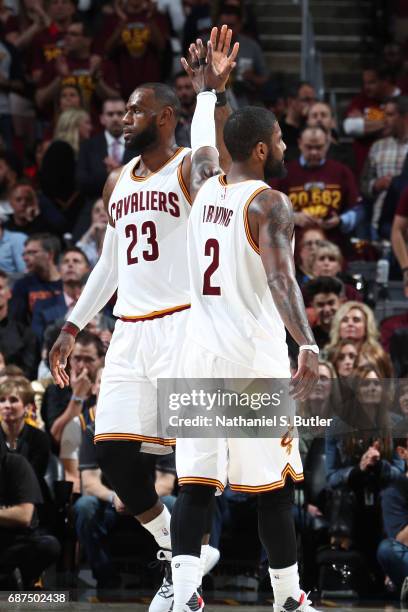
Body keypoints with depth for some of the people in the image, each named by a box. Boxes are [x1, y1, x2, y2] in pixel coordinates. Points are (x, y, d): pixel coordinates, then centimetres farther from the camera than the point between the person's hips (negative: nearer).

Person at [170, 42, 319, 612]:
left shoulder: (204, 186, 9)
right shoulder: (269, 204, -10)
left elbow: (203, 143, 33)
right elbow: (281, 279, -27)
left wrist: (206, 89, 49)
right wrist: (308, 346, -38)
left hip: (200, 355, 6)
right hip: (255, 359, -6)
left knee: (195, 486, 1)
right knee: (273, 488, 4)